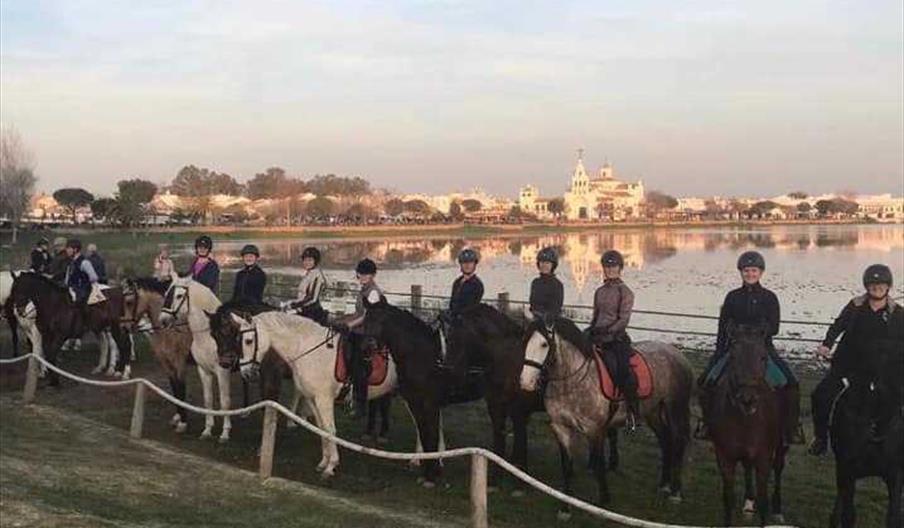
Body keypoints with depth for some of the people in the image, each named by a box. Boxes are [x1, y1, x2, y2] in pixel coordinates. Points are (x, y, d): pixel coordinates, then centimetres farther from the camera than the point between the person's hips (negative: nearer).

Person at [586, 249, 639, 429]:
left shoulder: (625, 292, -1)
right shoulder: (600, 291, 17)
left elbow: (623, 320, -8)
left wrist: (608, 332, -20)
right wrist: (590, 330, 4)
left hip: (617, 337, -6)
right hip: (598, 336, 6)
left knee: (622, 371, -22)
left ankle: (633, 412, -8)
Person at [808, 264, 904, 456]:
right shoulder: (856, 306, -1)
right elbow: (839, 325, -12)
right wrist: (826, 344, -29)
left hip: (876, 368, 0)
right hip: (846, 363, 1)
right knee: (821, 397, -4)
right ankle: (821, 438, 14)